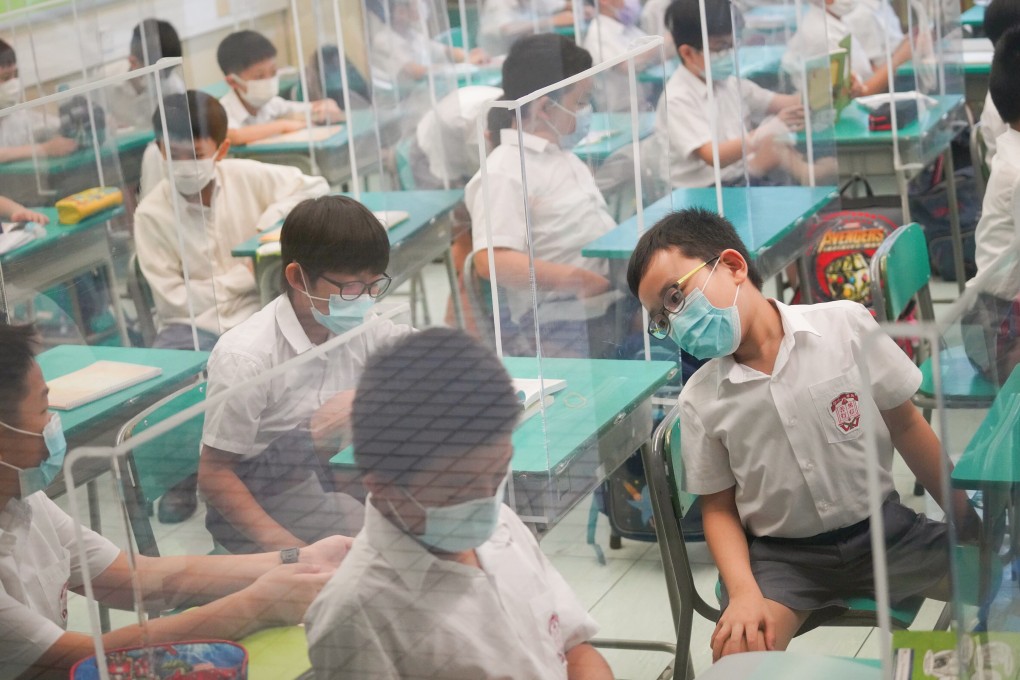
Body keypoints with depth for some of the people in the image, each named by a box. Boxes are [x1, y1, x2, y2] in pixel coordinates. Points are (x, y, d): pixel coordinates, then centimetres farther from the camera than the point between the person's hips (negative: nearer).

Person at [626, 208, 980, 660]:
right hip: (782, 555, -1)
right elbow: (719, 508, 3)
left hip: (881, 526, 1)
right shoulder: (701, 401, -5)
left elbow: (906, 426, 1)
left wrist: (970, 521, 7)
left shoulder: (846, 326, -8)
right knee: (735, 651, -29)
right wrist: (744, 592, -15)